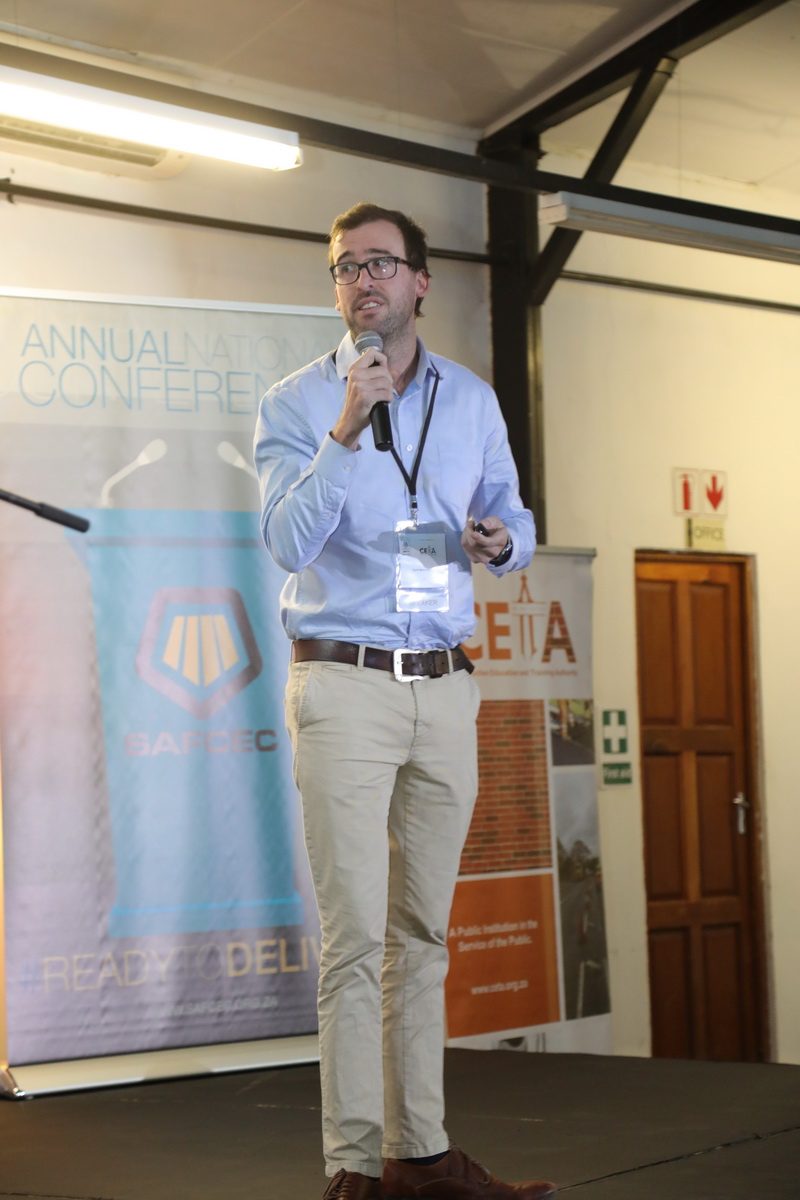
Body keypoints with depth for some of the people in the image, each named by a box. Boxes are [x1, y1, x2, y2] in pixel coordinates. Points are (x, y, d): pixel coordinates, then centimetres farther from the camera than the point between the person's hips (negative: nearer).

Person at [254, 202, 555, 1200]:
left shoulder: (473, 400, 12)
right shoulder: (295, 406, 0)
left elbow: (512, 517, 19)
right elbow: (288, 544, -13)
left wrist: (500, 540, -5)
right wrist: (346, 435, -24)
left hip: (445, 688, 4)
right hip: (344, 684, -4)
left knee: (423, 933, 9)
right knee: (357, 934, -8)